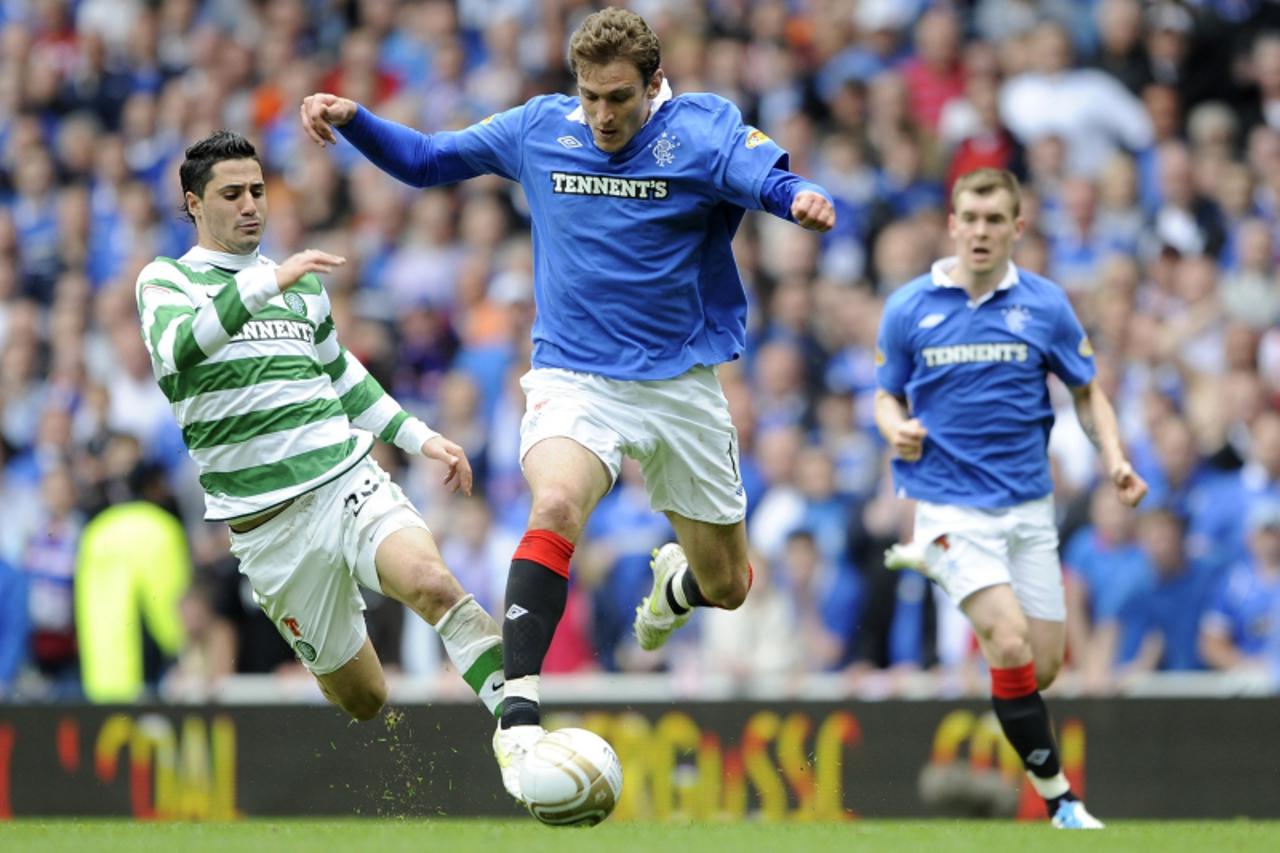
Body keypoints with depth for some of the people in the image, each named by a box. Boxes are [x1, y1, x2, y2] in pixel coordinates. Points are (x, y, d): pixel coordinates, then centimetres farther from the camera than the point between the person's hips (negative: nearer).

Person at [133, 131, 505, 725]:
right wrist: (266, 283, -30)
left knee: (432, 583, -29)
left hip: (349, 479, 3)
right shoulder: (166, 280, 3)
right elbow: (178, 347, -20)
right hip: (262, 517, -3)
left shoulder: (303, 282, 18)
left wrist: (419, 438, 22)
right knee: (360, 699, -2)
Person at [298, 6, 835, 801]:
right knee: (556, 505, -33)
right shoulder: (538, 130, -1)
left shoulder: (705, 131, -9)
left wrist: (805, 198, -49)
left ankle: (674, 579, 51)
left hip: (681, 385, 1)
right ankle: (517, 715, -37)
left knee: (726, 587, 10)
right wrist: (352, 119, -5)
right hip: (574, 377, 0)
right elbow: (426, 159, 11)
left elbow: (772, 180, -25)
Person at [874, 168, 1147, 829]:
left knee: (1042, 668, 3)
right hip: (951, 503, -3)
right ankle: (1058, 798, -9)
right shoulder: (909, 309, -2)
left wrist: (1114, 458, -5)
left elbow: (1086, 392, 11)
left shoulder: (1045, 305, 1)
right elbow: (887, 396, 9)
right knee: (1010, 645, -20)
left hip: (1026, 504, 3)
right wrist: (897, 430, -14)